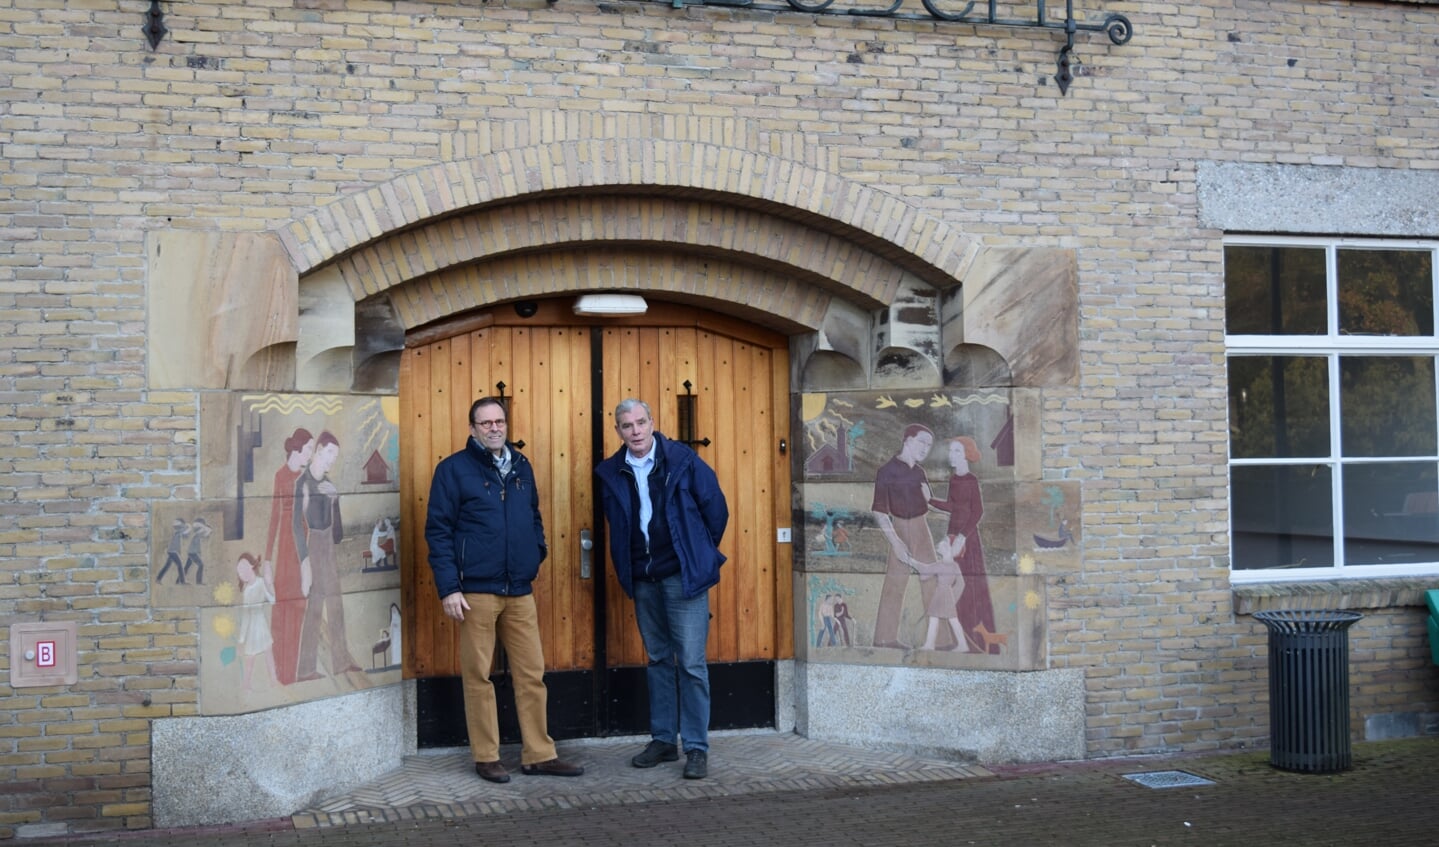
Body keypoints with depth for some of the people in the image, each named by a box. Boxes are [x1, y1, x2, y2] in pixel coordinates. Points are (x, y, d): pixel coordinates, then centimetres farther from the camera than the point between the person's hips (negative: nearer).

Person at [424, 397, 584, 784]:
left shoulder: (521, 466, 12)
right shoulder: (454, 469, -4)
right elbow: (438, 531, -6)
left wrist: (538, 550, 5)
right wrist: (448, 588, -12)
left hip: (520, 592, 5)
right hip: (476, 591, -5)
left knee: (532, 674, 6)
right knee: (478, 676, 4)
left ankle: (539, 755, 15)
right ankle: (486, 758, 14)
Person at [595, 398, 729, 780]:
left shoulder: (682, 460, -8)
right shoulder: (611, 473, 2)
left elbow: (716, 508, -1)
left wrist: (702, 553, 7)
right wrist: (628, 567, 14)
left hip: (683, 576, -4)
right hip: (642, 578, 4)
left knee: (691, 662, -5)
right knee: (658, 660, 14)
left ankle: (696, 748, 1)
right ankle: (663, 739, 23)